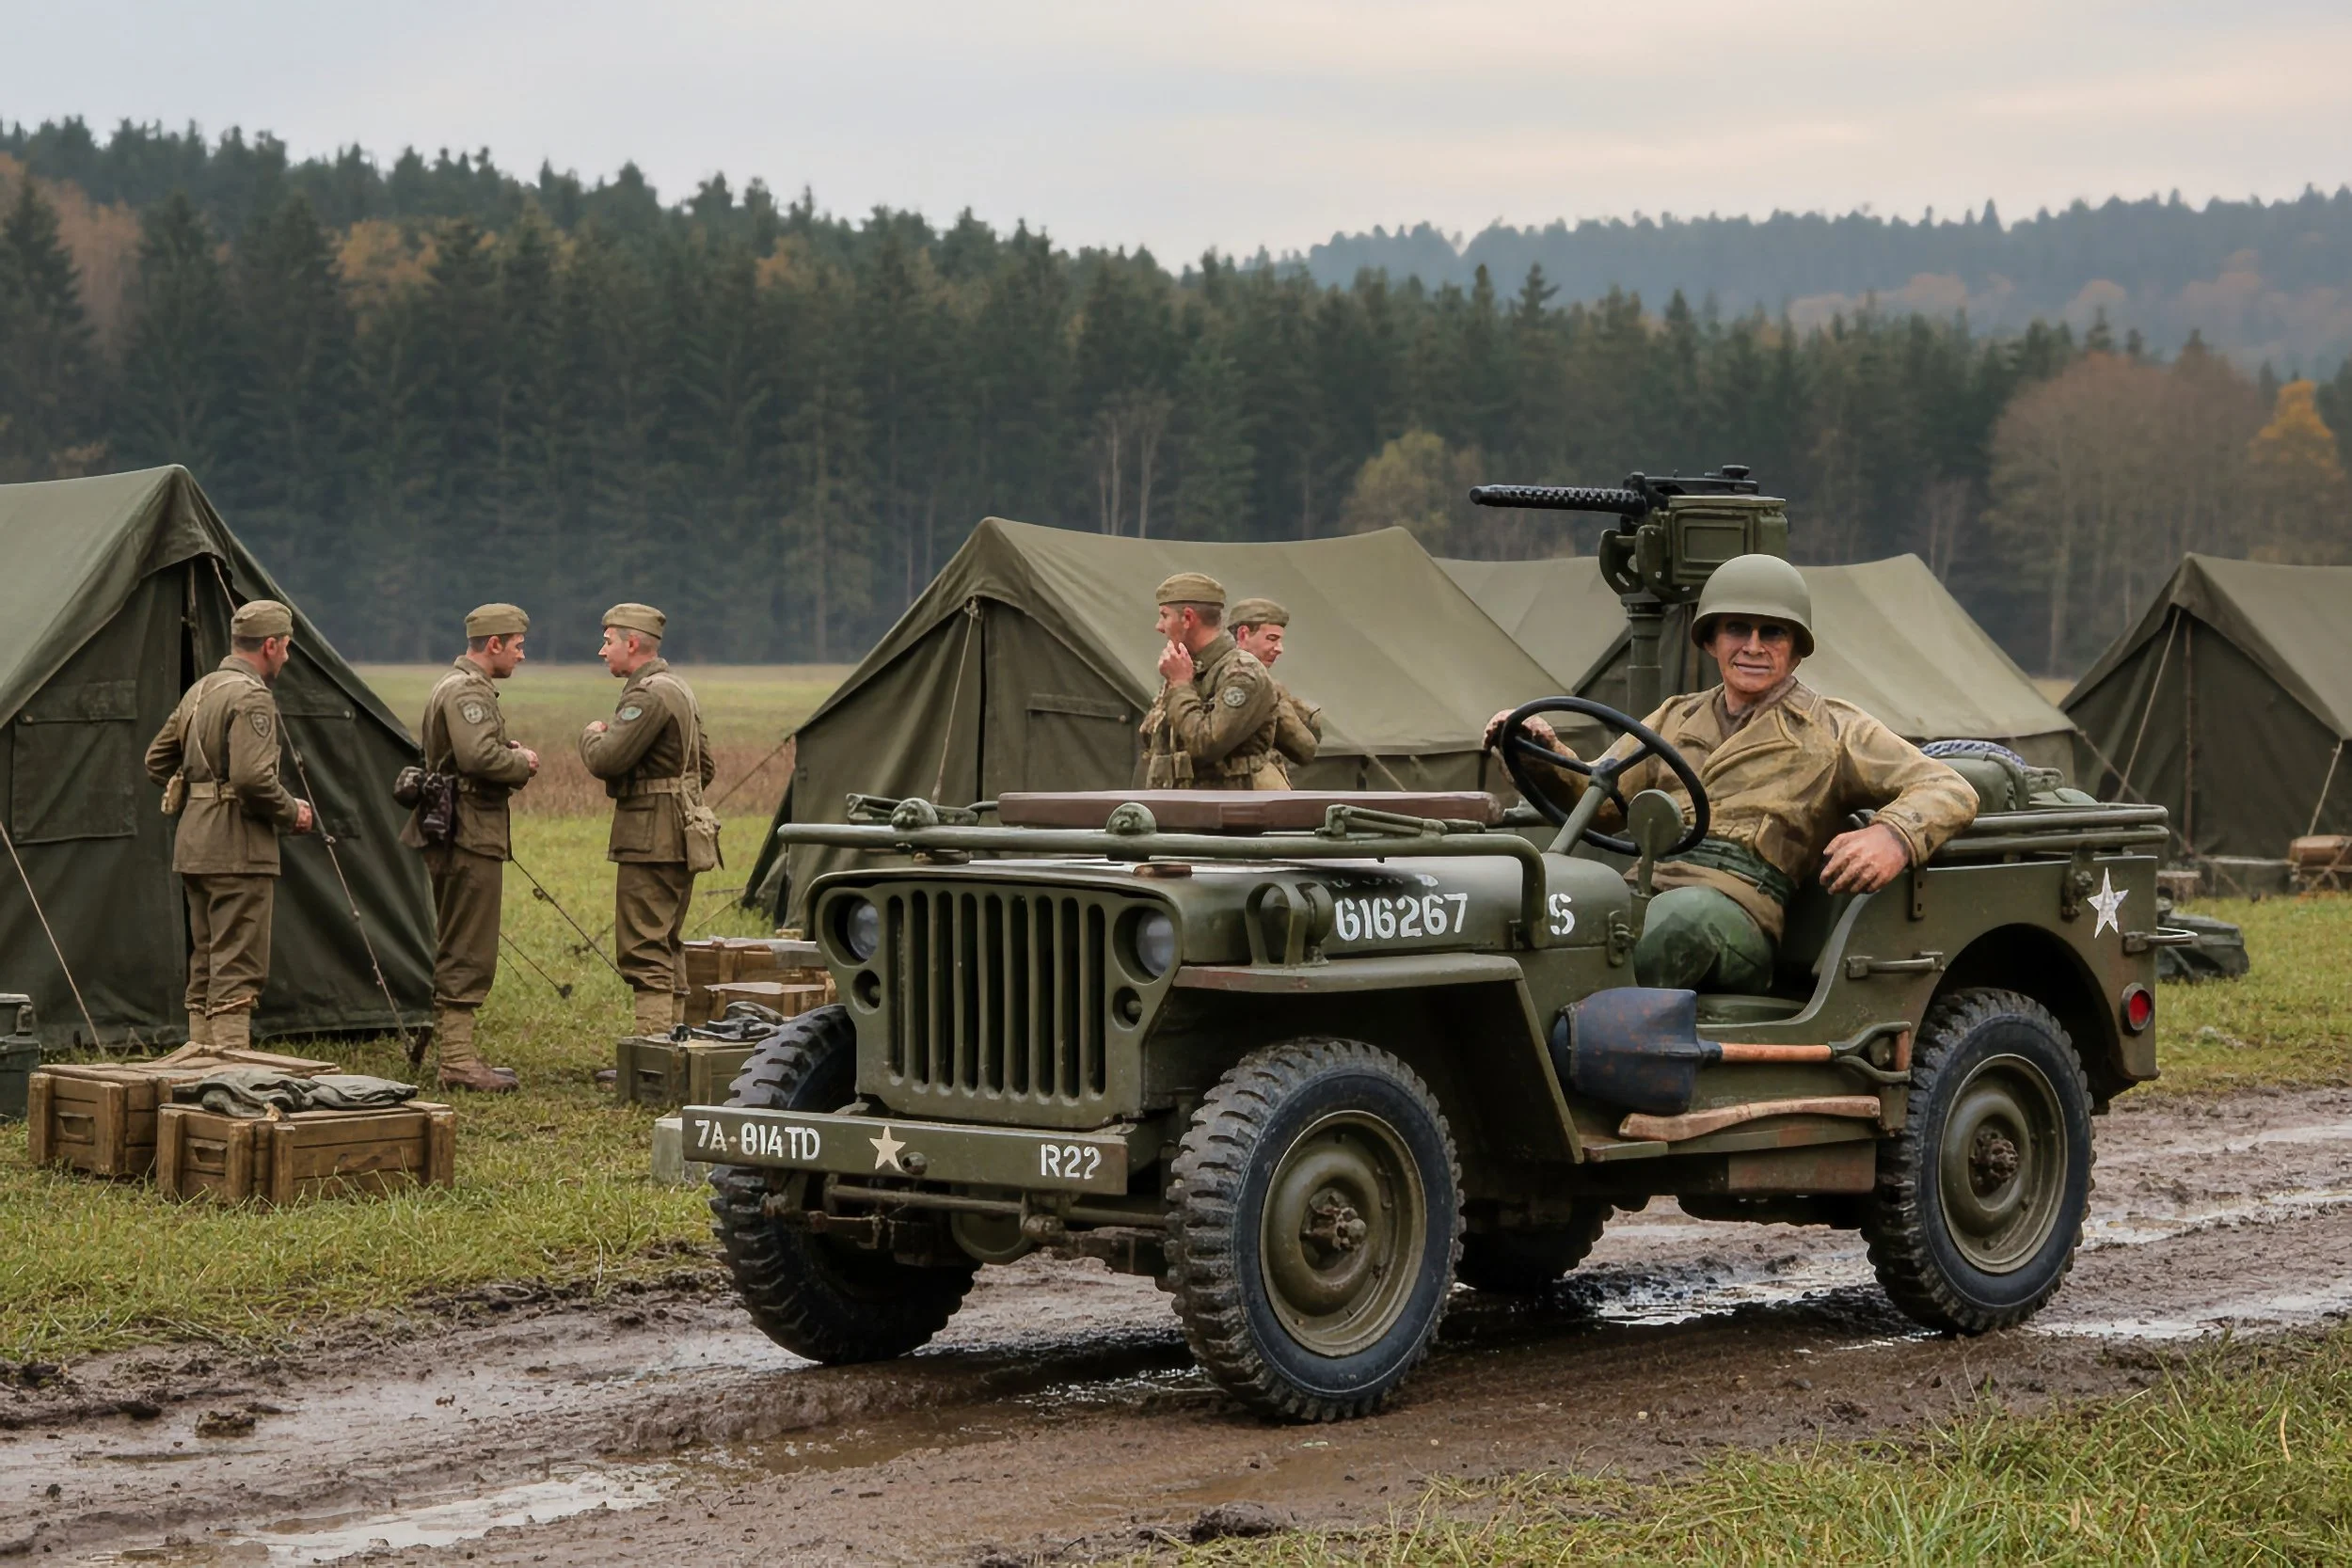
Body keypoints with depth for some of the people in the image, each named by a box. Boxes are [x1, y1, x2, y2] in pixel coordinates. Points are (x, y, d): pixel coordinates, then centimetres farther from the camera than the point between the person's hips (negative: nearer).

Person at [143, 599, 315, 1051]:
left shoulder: (199, 691, 16)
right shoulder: (251, 698, -14)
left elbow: (157, 762, 23)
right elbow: (253, 777, -25)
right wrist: (292, 812, -10)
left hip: (194, 845, 9)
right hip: (238, 849, -9)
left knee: (204, 967, 15)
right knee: (238, 969, -8)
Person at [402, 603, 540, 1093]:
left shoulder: (457, 687, 21)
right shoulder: (468, 692, -15)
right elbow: (480, 757, -28)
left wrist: (512, 757, 9)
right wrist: (523, 761, -11)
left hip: (461, 837, 11)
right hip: (469, 838, -11)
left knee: (456, 953, 14)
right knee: (467, 954, -9)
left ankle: (455, 1055, 19)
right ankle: (458, 1061, -8)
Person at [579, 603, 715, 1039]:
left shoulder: (649, 695, -16)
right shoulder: (678, 689, 18)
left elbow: (606, 760, -22)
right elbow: (704, 767, 25)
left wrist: (591, 734, -2)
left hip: (650, 840, -10)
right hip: (679, 838, 10)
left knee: (644, 950, -10)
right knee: (667, 948, 14)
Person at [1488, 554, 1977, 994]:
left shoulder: (1832, 730, 17)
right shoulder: (1676, 718, 30)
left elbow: (1950, 792, 7)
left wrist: (1894, 837, -16)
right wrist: (1546, 754, -1)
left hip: (1738, 912, -3)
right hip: (1643, 890, 4)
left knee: (1685, 917, -41)